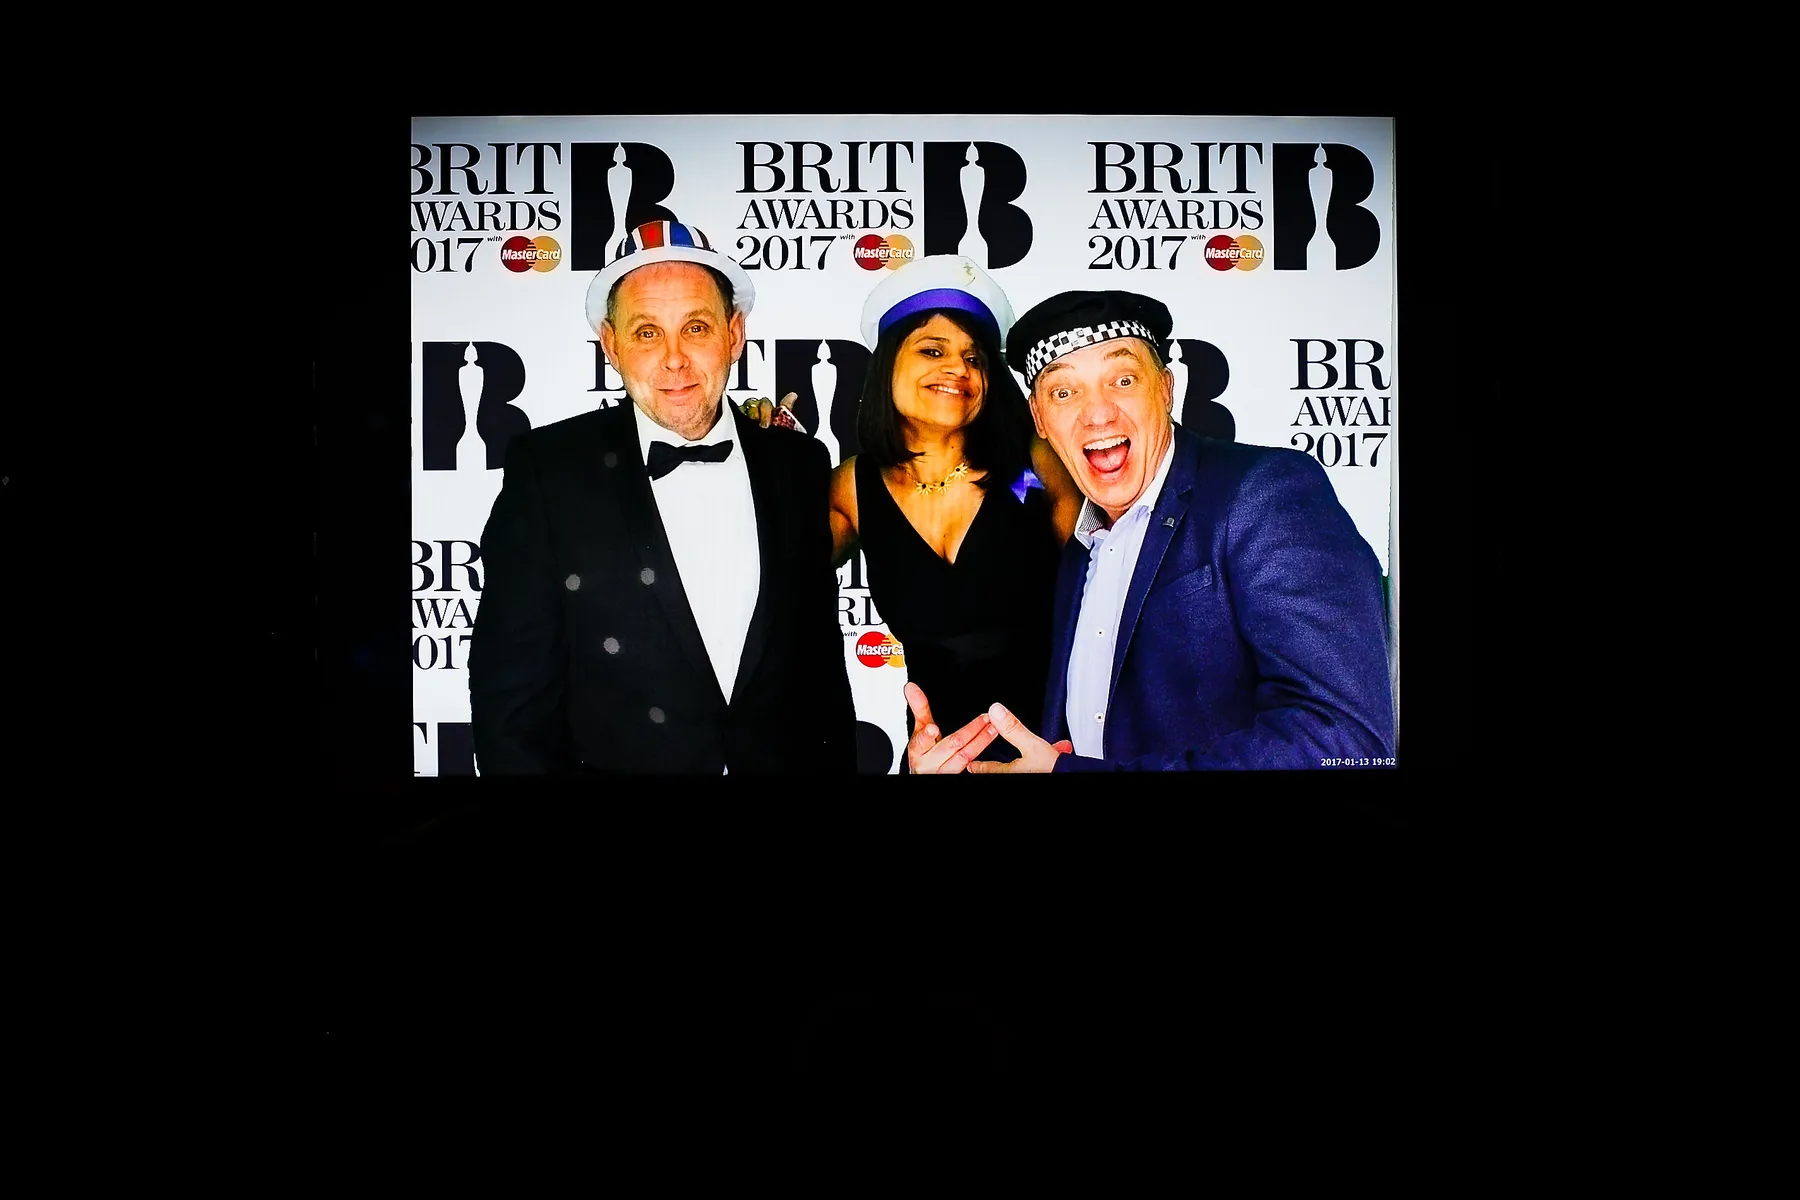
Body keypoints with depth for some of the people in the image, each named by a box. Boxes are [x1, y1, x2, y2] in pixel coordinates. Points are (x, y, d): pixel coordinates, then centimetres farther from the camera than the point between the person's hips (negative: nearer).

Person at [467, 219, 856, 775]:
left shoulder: (800, 466, -2)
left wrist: (837, 765, -2)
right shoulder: (546, 471, -11)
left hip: (786, 760, 3)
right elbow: (511, 694, -11)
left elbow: (824, 663, 2)